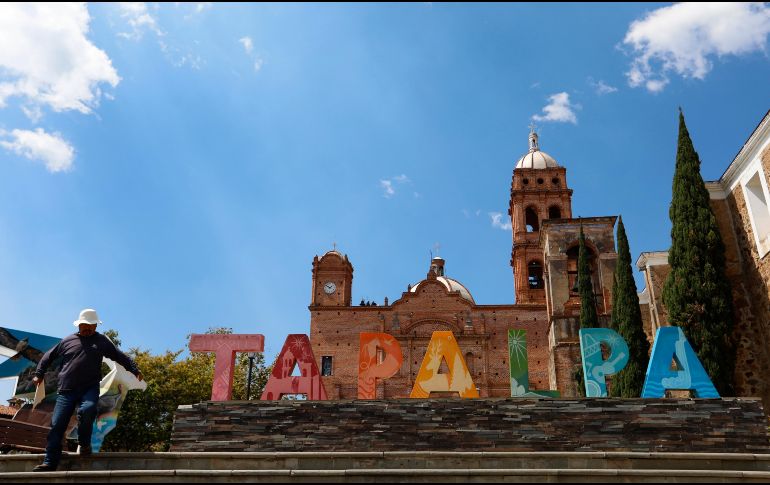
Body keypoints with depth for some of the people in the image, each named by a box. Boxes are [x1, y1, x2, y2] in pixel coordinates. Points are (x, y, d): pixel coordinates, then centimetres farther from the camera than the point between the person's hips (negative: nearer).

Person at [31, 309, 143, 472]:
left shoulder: (102, 341, 13)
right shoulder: (68, 341, 16)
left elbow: (120, 356, 13)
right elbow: (48, 356, 27)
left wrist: (135, 370, 4)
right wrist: (39, 374, 21)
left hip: (90, 388, -2)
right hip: (66, 391, 2)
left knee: (87, 410, -31)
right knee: (57, 424, -6)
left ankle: (85, 444, -8)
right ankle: (50, 462, -3)